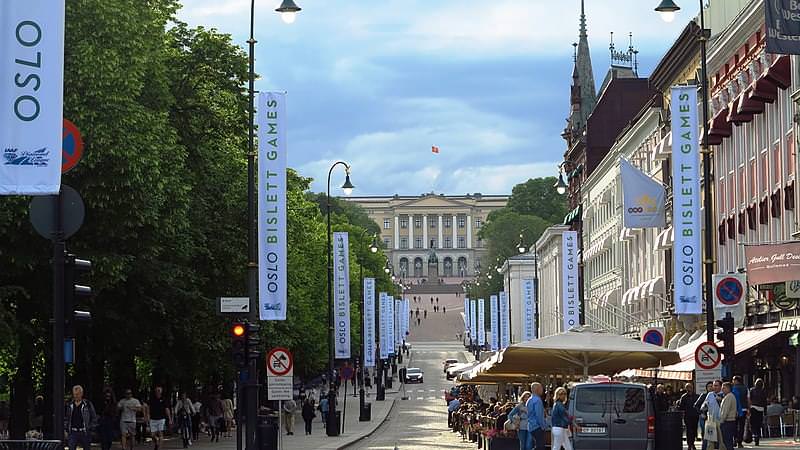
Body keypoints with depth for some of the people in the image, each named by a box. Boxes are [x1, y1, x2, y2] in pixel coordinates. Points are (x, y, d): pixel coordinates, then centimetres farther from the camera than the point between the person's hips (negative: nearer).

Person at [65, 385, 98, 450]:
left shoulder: (88, 404, -1)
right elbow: (66, 418, 18)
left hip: (84, 432, -2)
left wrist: (90, 429, -4)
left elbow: (94, 418, 3)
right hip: (73, 432, 2)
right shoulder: (70, 405, 9)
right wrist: (65, 429, 9)